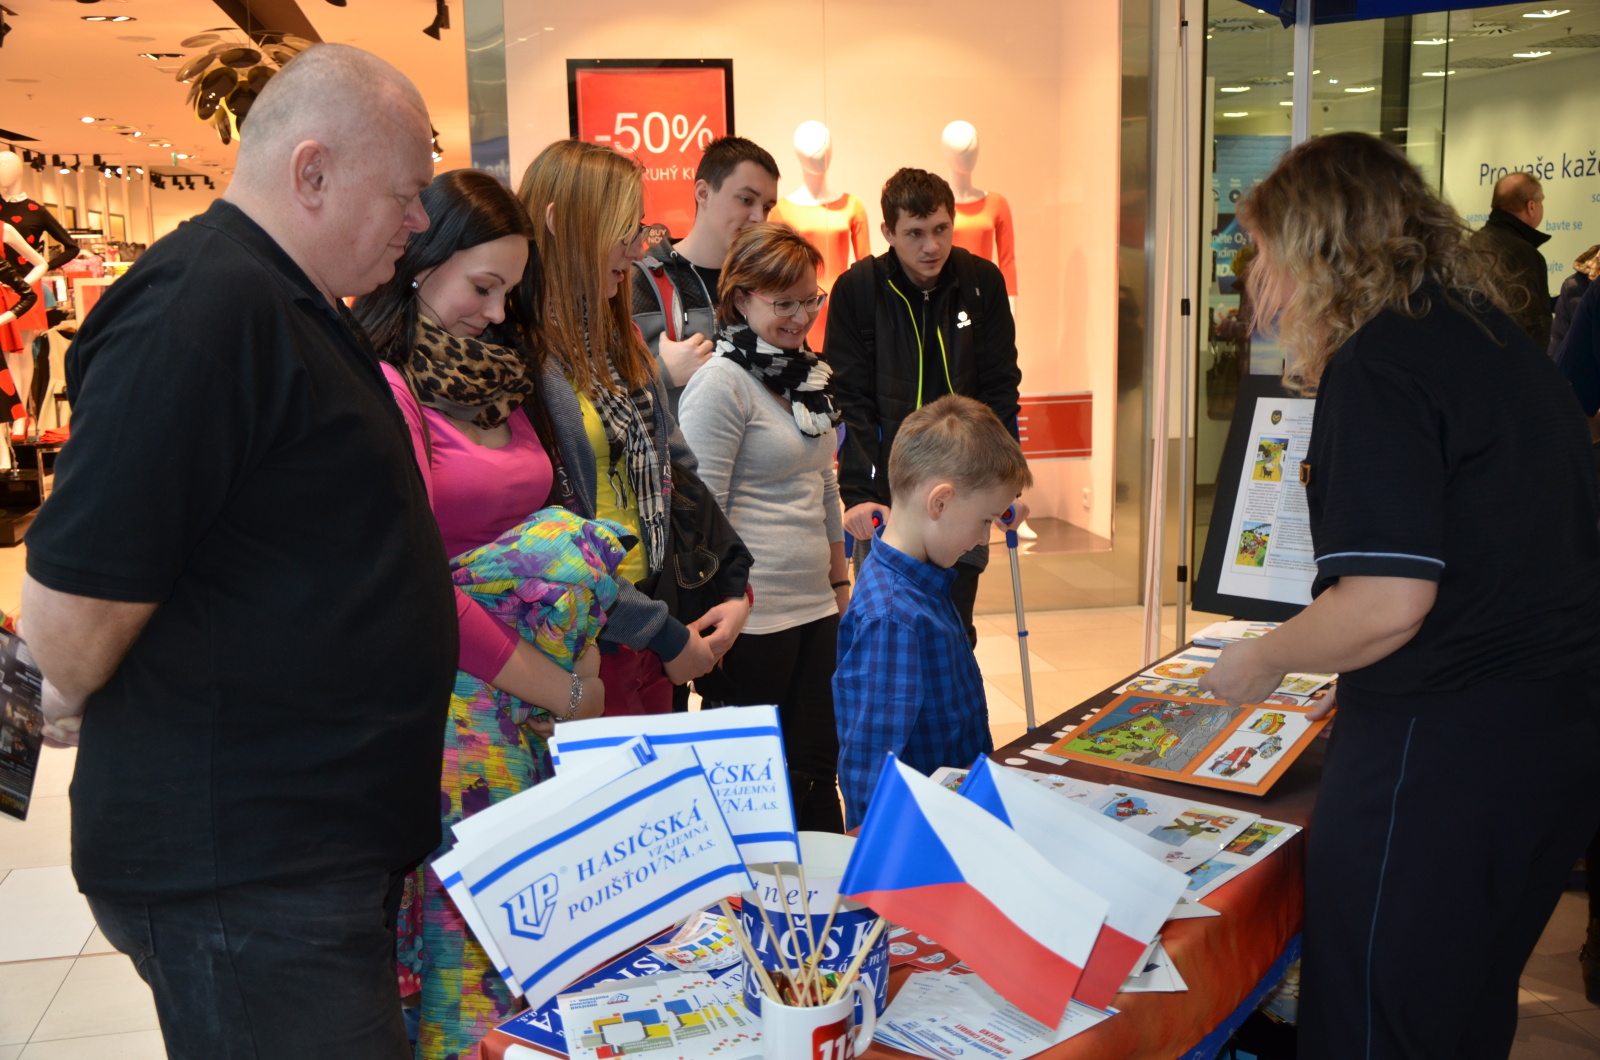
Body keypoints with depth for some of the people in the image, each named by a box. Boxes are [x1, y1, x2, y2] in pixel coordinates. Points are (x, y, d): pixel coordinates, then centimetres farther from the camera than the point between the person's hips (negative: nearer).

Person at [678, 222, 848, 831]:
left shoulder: (809, 375, 13)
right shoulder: (721, 383, -12)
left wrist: (840, 578, 22)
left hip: (816, 605, 8)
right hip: (753, 616, -7)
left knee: (817, 767, 14)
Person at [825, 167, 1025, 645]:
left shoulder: (983, 282, 1)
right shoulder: (857, 289, -5)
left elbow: (1000, 390, 4)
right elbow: (850, 402, -8)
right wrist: (856, 492, -16)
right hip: (885, 497, -2)